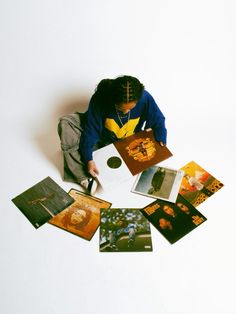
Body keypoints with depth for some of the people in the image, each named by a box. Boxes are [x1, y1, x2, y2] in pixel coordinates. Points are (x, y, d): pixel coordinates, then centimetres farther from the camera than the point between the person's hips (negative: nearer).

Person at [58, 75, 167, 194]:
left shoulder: (145, 99, -28)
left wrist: (161, 142, -25)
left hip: (127, 143, 2)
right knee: (65, 123, -25)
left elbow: (158, 121, -11)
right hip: (100, 135, -1)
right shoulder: (99, 99, -31)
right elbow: (91, 130, -27)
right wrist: (89, 159, -33)